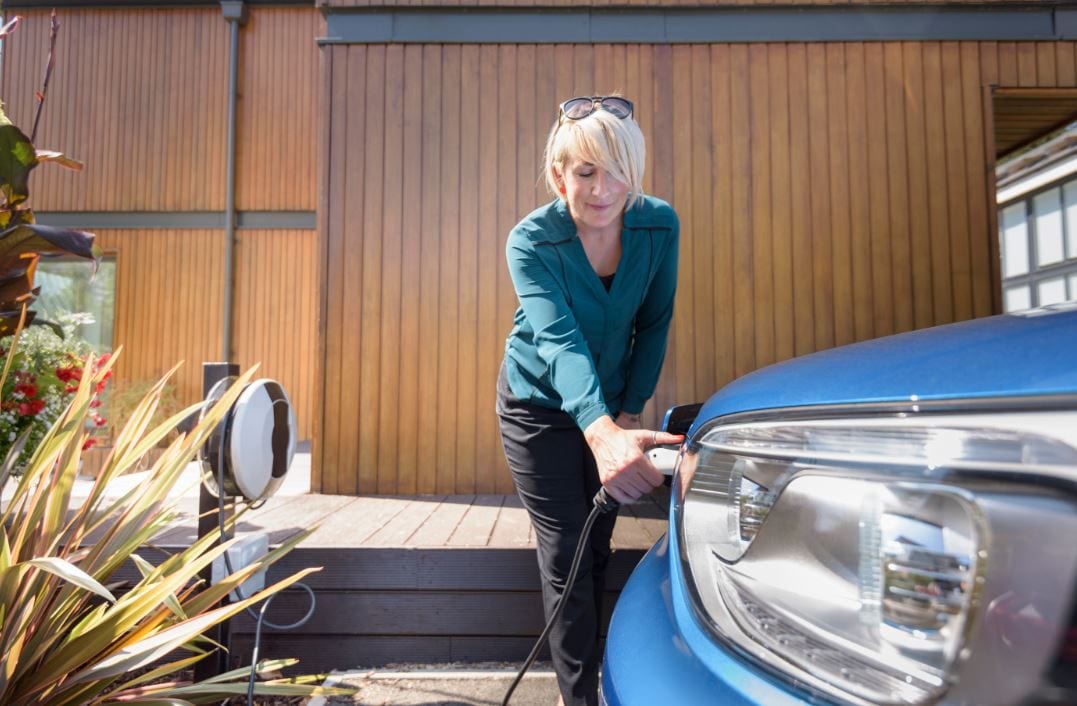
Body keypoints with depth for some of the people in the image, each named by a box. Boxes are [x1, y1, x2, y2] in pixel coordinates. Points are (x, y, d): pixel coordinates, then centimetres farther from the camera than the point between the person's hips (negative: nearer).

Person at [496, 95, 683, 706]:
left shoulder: (660, 225, -16)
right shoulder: (531, 241, -26)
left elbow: (655, 324, -6)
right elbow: (559, 341, -41)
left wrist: (630, 413, -7)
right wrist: (604, 433, -57)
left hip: (609, 408, 4)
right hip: (540, 406, -3)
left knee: (597, 552, 14)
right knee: (565, 558, -3)